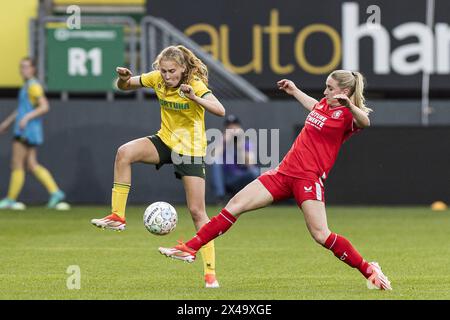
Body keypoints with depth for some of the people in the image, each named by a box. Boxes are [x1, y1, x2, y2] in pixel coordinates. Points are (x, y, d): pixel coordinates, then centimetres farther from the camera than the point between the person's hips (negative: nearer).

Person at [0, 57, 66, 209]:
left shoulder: (34, 86, -12)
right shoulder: (26, 86, 19)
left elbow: (45, 107, -20)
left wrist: (26, 118, -25)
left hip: (27, 131, -10)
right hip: (23, 131, 10)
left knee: (17, 164, -5)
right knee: (32, 165, 6)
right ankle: (55, 192, 2)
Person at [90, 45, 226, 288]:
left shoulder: (195, 85, -20)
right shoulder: (157, 79, -6)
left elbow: (220, 111, -35)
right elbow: (125, 86, 8)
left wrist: (195, 98, -49)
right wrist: (124, 79, -16)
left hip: (191, 150, -4)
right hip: (166, 141, 4)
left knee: (197, 212, -6)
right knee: (124, 153, -25)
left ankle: (210, 273, 0)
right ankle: (117, 216, -19)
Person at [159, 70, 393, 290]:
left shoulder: (346, 115, -8)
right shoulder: (324, 104, 15)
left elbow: (364, 122, -33)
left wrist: (349, 104, -49)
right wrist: (294, 91, 53)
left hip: (309, 178, -8)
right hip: (285, 171, 8)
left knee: (321, 235, -19)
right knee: (236, 204, 0)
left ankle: (369, 271, -2)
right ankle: (190, 249, 3)